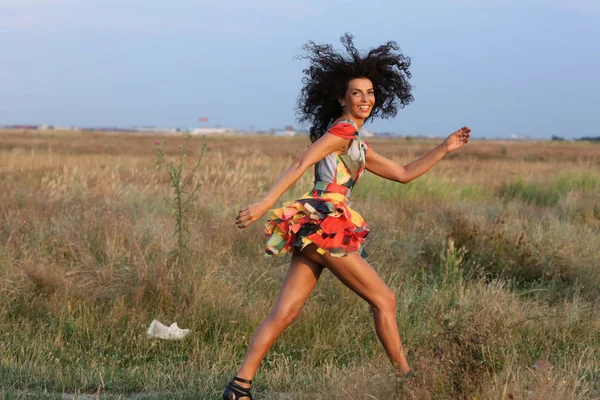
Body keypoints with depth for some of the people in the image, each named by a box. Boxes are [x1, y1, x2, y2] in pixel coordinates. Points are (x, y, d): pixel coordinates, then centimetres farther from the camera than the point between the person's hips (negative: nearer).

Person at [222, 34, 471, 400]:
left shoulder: (358, 145, 25)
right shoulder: (342, 130, -5)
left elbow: (404, 174, 29)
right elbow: (300, 164, -15)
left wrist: (444, 149, 27)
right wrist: (264, 205, -24)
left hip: (312, 229, 9)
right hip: (324, 226, -9)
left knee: (285, 312, 1)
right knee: (383, 299, 1)